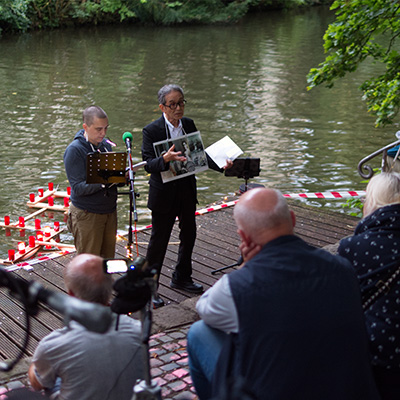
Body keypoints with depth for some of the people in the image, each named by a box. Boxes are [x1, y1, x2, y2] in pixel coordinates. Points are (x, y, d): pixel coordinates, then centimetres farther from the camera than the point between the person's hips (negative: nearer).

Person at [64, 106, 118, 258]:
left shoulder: (106, 144, 7)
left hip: (110, 211, 6)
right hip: (87, 215, -6)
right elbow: (78, 188, -19)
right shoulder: (74, 150, -14)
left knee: (108, 260, 12)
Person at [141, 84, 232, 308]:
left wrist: (220, 165, -8)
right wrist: (166, 158, -40)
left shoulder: (189, 125, 1)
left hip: (187, 190, 6)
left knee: (189, 235, 19)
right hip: (164, 194, -6)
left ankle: (181, 278, 39)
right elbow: (148, 164, -20)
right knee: (159, 240, 1)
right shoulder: (151, 130, -16)